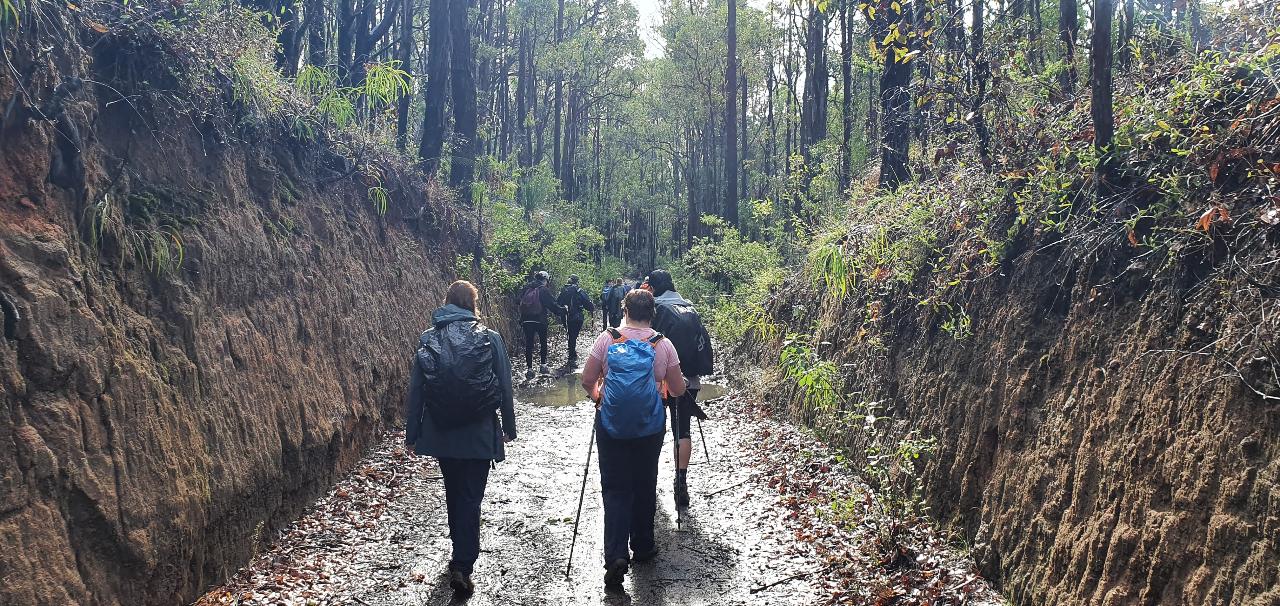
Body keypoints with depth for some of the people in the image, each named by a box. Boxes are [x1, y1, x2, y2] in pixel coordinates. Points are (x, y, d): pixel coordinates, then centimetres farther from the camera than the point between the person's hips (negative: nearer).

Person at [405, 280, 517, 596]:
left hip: (441, 433, 3)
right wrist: (509, 427, 8)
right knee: (471, 497, 4)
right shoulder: (490, 339, -7)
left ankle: (461, 554, 34)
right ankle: (462, 565, -1)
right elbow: (505, 388, -4)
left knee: (454, 492, 20)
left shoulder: (428, 340, -3)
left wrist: (412, 433, 8)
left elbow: (415, 390, -1)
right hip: (479, 434, -2)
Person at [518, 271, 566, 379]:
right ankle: (543, 366, 16)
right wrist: (562, 311, 7)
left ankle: (529, 369, 3)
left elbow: (521, 304, 12)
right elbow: (552, 304, -7)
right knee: (543, 342, 14)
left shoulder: (526, 289, 7)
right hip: (540, 320, -3)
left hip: (526, 320, 3)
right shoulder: (543, 290, -7)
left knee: (528, 344, 5)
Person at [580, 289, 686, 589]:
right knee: (644, 486, 17)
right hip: (650, 427, 1)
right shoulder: (662, 344, -2)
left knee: (615, 489, 3)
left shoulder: (607, 339, -4)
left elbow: (587, 381, -2)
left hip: (611, 424, -1)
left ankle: (616, 555, -10)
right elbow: (678, 389, 4)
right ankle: (643, 547, 29)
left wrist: (598, 396, 19)